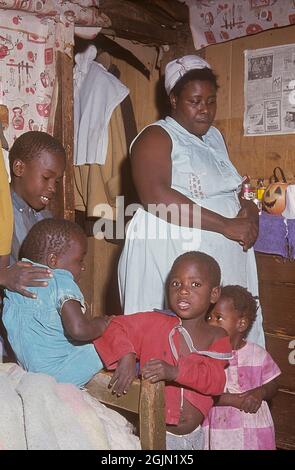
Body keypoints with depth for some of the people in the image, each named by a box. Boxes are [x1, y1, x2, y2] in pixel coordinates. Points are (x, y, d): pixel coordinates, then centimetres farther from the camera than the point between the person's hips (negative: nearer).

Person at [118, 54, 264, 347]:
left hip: (225, 257, 7)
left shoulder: (214, 137, 19)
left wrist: (249, 211, 1)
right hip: (172, 255, -7)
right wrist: (226, 225, -20)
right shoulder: (156, 137, -5)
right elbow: (157, 196, -21)